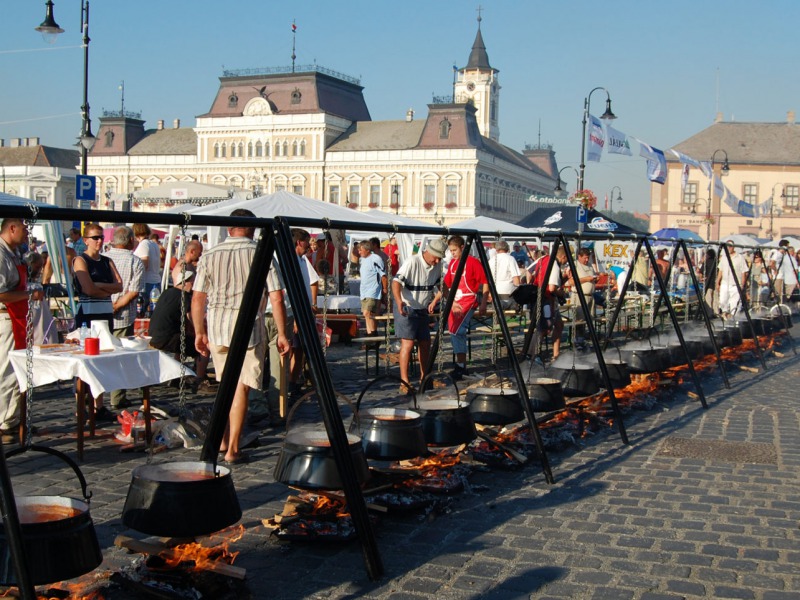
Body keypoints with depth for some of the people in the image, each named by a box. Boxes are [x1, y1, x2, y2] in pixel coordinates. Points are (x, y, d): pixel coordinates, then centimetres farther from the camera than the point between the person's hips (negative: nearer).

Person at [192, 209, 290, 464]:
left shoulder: (209, 256, 4)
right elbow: (276, 299, -7)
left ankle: (222, 442, 23)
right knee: (241, 387, 2)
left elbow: (197, 299, 5)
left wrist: (200, 333, 15)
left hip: (216, 328, 3)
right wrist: (282, 334, -1)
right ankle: (233, 450, 3)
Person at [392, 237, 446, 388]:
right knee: (408, 343, -15)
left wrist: (434, 301, 7)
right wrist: (399, 302, -47)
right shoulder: (412, 262, -23)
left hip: (422, 309, 7)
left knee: (425, 343, 11)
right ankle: (404, 382, -14)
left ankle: (424, 377, 26)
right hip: (406, 309, -7)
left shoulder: (437, 265, 0)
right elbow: (396, 282, -32)